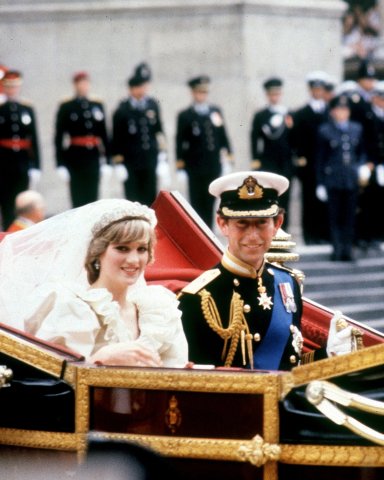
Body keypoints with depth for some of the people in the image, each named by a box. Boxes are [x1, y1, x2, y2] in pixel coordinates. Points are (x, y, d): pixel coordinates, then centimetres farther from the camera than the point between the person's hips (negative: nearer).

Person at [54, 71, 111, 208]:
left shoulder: (97, 106, 11)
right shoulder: (66, 107, -1)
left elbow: (104, 134, 13)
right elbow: (59, 137, -3)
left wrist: (106, 162, 8)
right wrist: (61, 165, -9)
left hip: (93, 157, 3)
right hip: (75, 158, -3)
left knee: (92, 198, 3)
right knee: (78, 199, -2)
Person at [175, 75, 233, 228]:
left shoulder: (216, 112, 9)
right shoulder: (185, 116, -2)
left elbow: (223, 135, 12)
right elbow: (180, 141, -3)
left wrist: (228, 153, 7)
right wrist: (180, 163, -6)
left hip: (214, 164, 3)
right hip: (195, 165, -3)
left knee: (209, 202, 8)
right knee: (197, 201, 0)